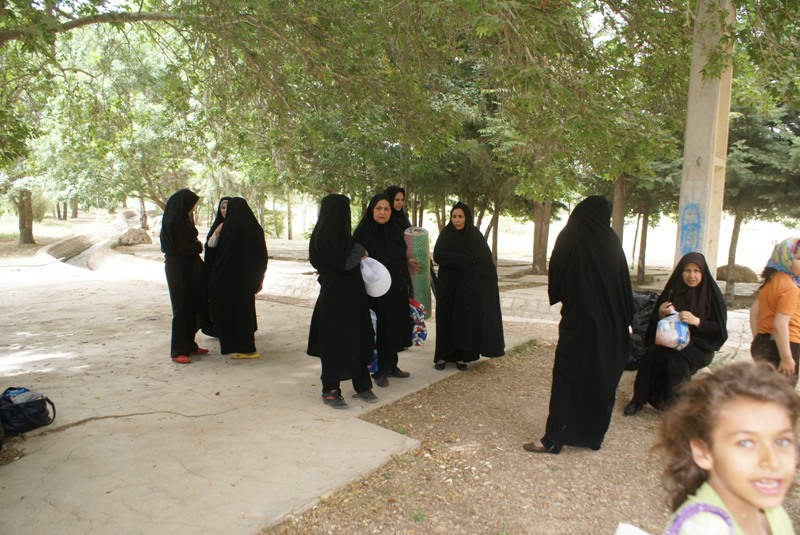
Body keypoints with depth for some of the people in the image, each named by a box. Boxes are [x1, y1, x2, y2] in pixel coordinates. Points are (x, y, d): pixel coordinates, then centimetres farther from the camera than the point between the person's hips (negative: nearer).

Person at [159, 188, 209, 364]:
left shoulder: (183, 221, 13)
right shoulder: (175, 223, -17)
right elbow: (184, 247, -19)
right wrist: (198, 246, -6)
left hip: (188, 269, 10)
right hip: (179, 270, -10)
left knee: (192, 307, 14)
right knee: (182, 309, -5)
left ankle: (189, 345, 24)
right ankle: (178, 351, 1)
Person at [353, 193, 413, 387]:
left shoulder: (395, 231, 8)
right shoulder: (363, 233, -10)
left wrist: (406, 285, 12)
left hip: (397, 290, 6)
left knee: (394, 327, 12)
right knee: (379, 329, 2)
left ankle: (391, 365, 26)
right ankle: (379, 370, 14)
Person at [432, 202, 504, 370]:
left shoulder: (476, 235, 4)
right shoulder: (446, 235, -2)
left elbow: (487, 260, 1)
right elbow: (438, 255, -17)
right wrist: (467, 260, -18)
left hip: (472, 285, 2)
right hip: (450, 285, -2)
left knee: (466, 318, 2)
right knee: (447, 318, 0)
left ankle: (461, 356, 12)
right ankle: (442, 356, 9)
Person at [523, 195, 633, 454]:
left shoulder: (569, 239, -8)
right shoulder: (612, 243, 0)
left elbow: (555, 282, -5)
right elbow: (625, 288, 3)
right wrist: (623, 321, 12)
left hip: (577, 321, -3)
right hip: (609, 326, 3)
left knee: (567, 378, 1)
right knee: (602, 378, 13)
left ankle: (554, 438, 1)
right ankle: (594, 435, 22)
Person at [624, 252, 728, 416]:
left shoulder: (711, 293, -7)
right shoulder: (673, 290, 3)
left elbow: (720, 327, -8)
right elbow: (655, 321, 8)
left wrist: (697, 321, -25)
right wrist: (660, 314, -15)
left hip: (700, 346, -3)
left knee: (675, 358, -32)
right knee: (653, 352, -26)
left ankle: (675, 404, -16)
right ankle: (639, 400, -19)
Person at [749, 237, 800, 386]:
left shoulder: (772, 280, 9)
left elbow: (754, 310, 16)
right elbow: (780, 325, -24)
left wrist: (757, 339, 20)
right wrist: (787, 358, -21)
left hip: (762, 344, 9)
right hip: (779, 346, -9)